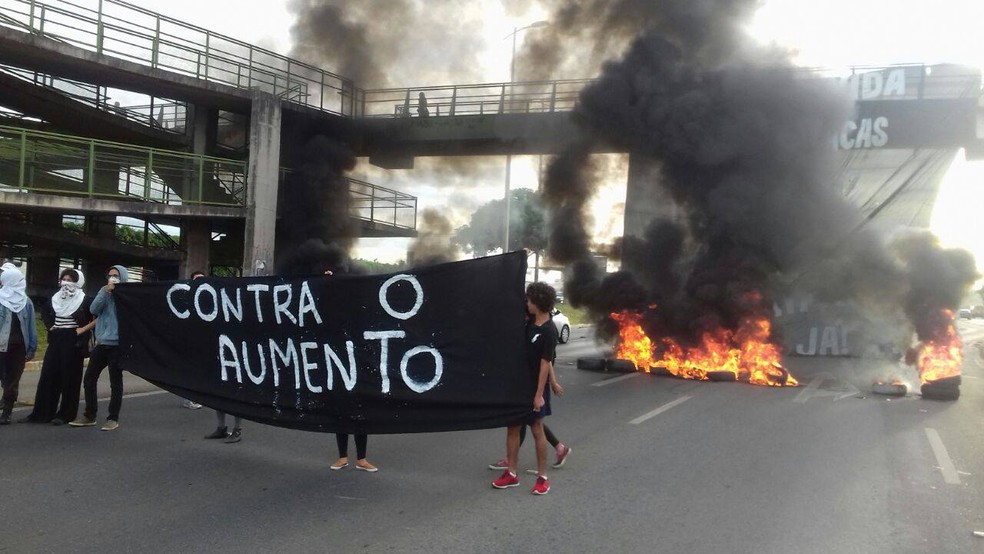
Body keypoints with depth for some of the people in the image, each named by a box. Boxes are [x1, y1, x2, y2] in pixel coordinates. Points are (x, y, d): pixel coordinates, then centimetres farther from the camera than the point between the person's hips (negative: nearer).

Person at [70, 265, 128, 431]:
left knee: (115, 382, 1)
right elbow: (93, 310, -4)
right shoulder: (103, 291, 10)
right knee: (89, 379, 8)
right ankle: (89, 415, 21)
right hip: (101, 343, 6)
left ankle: (113, 418, 9)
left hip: (117, 344, -6)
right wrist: (105, 292, -12)